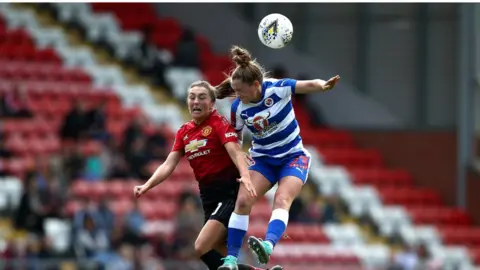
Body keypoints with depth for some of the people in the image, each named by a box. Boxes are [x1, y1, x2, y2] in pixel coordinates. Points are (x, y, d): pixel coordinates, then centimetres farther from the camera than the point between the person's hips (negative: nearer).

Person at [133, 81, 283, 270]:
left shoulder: (219, 122, -7)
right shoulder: (184, 132, 12)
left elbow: (235, 152, -21)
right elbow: (168, 165, 7)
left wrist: (245, 176, -40)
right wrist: (147, 186, -10)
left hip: (230, 192, -7)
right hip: (208, 197, 7)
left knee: (201, 248, -21)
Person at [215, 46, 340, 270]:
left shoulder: (277, 88, -19)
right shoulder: (238, 107, -10)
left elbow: (309, 85, -26)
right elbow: (235, 138, 5)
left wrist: (323, 86, -47)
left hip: (293, 157, -3)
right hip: (263, 159, 3)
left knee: (281, 200, -27)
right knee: (243, 200, -18)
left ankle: (268, 246, -49)